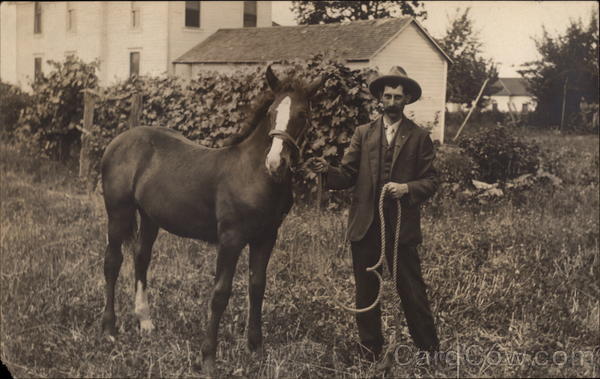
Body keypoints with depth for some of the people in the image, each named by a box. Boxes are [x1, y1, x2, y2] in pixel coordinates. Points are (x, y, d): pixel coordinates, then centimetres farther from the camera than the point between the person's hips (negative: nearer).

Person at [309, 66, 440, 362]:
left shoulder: (419, 137, 5)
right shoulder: (363, 133, 10)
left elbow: (431, 181, 2)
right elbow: (347, 176, 5)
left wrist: (407, 188, -17)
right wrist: (327, 171, -15)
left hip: (401, 226, -2)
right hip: (365, 226, 2)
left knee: (412, 290, 2)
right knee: (366, 292, 9)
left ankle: (429, 349, 16)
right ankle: (370, 351, 22)